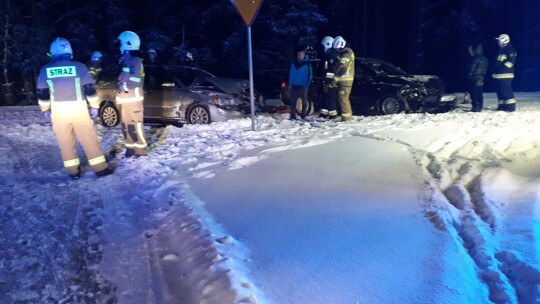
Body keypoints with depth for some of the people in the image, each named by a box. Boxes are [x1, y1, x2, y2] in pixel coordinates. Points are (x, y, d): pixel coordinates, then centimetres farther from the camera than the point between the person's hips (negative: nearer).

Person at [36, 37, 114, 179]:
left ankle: (73, 170, 17)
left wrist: (45, 109, 21)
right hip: (78, 109, -2)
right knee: (89, 138, 4)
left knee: (65, 141, 12)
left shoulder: (45, 70, 2)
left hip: (58, 111, 2)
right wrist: (94, 106, 7)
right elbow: (90, 89, -3)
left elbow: (42, 93, 8)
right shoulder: (79, 66, -5)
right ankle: (100, 168, 7)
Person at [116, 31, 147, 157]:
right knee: (126, 124, 12)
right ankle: (131, 147, 21)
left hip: (132, 99, -9)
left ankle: (141, 149, 3)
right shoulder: (126, 60, 15)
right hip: (125, 98, 9)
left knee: (135, 124, -5)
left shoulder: (135, 61, -14)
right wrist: (119, 95, 11)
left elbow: (134, 82, -22)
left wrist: (122, 87, -11)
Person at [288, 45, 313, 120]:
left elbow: (309, 76, -4)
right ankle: (293, 116, 6)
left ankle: (303, 116, 13)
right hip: (294, 86, 4)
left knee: (304, 102, 4)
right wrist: (290, 84, 6)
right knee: (293, 102, 1)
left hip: (303, 87, -3)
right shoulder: (294, 63, 7)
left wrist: (306, 86, -10)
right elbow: (291, 74, 13)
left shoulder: (307, 64, -5)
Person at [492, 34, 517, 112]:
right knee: (500, 90, 11)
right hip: (498, 74, 10)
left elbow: (511, 61, -17)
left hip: (505, 74, -10)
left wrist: (503, 67, -19)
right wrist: (495, 70, 16)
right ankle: (502, 106, 16)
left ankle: (511, 106, -10)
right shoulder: (501, 50, 21)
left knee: (506, 90, -12)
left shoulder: (510, 49, -7)